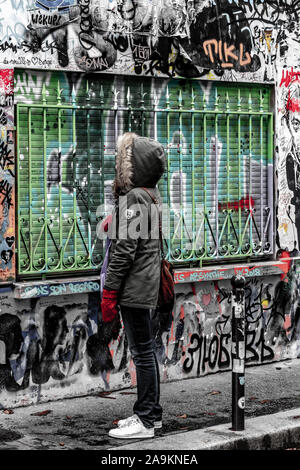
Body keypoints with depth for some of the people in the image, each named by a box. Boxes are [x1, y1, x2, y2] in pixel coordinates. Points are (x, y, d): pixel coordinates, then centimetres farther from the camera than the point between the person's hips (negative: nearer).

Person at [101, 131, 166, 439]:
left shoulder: (133, 198, -15)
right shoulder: (149, 194, 14)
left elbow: (125, 248, -20)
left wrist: (110, 291, -17)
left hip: (134, 287, -10)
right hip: (146, 287, 10)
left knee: (141, 352, -5)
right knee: (145, 350, 15)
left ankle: (145, 420, -1)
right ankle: (152, 412, 23)